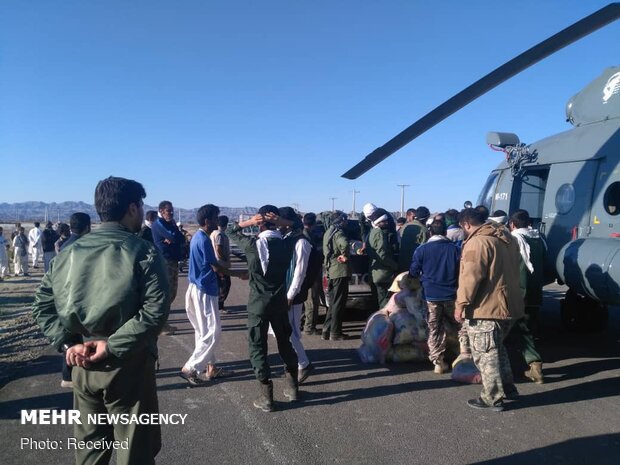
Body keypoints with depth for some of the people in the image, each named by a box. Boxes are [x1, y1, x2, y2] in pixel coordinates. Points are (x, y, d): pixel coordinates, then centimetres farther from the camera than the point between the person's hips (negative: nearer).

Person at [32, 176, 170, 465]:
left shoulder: (69, 252, 5)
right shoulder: (143, 252, -11)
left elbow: (42, 306, 2)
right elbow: (156, 310, -23)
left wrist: (68, 343, -4)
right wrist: (112, 345, -17)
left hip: (82, 365, 5)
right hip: (128, 365, -5)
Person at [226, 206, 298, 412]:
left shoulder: (252, 244, -12)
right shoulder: (287, 244, -4)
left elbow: (230, 230, 5)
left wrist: (249, 222, -9)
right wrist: (284, 222, -1)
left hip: (258, 303, -3)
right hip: (280, 301, 3)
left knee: (258, 347, 6)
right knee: (285, 342, 18)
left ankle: (266, 396, 7)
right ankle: (293, 387, 28)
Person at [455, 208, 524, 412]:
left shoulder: (477, 242, -17)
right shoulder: (507, 238, 13)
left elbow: (471, 277, -23)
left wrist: (461, 304, -17)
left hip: (485, 309, -9)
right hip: (508, 306, 10)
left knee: (485, 353, 3)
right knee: (496, 348, 24)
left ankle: (493, 398, 11)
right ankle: (508, 387, 32)